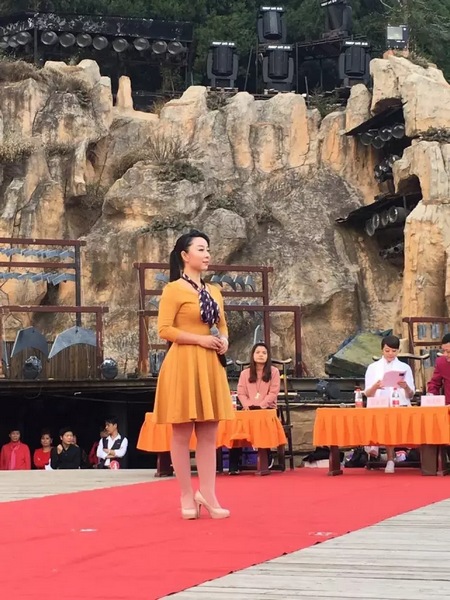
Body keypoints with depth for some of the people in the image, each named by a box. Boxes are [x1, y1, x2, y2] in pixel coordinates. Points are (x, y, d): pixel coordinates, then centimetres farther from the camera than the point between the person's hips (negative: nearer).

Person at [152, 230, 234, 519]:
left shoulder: (214, 291, 15)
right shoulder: (174, 289, -6)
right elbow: (164, 329, -11)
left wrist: (224, 340, 2)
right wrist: (200, 339, -16)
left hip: (210, 365, 7)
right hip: (183, 364, -7)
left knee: (209, 435, 7)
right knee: (182, 433, 0)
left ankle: (207, 494, 11)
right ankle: (188, 497, 6)